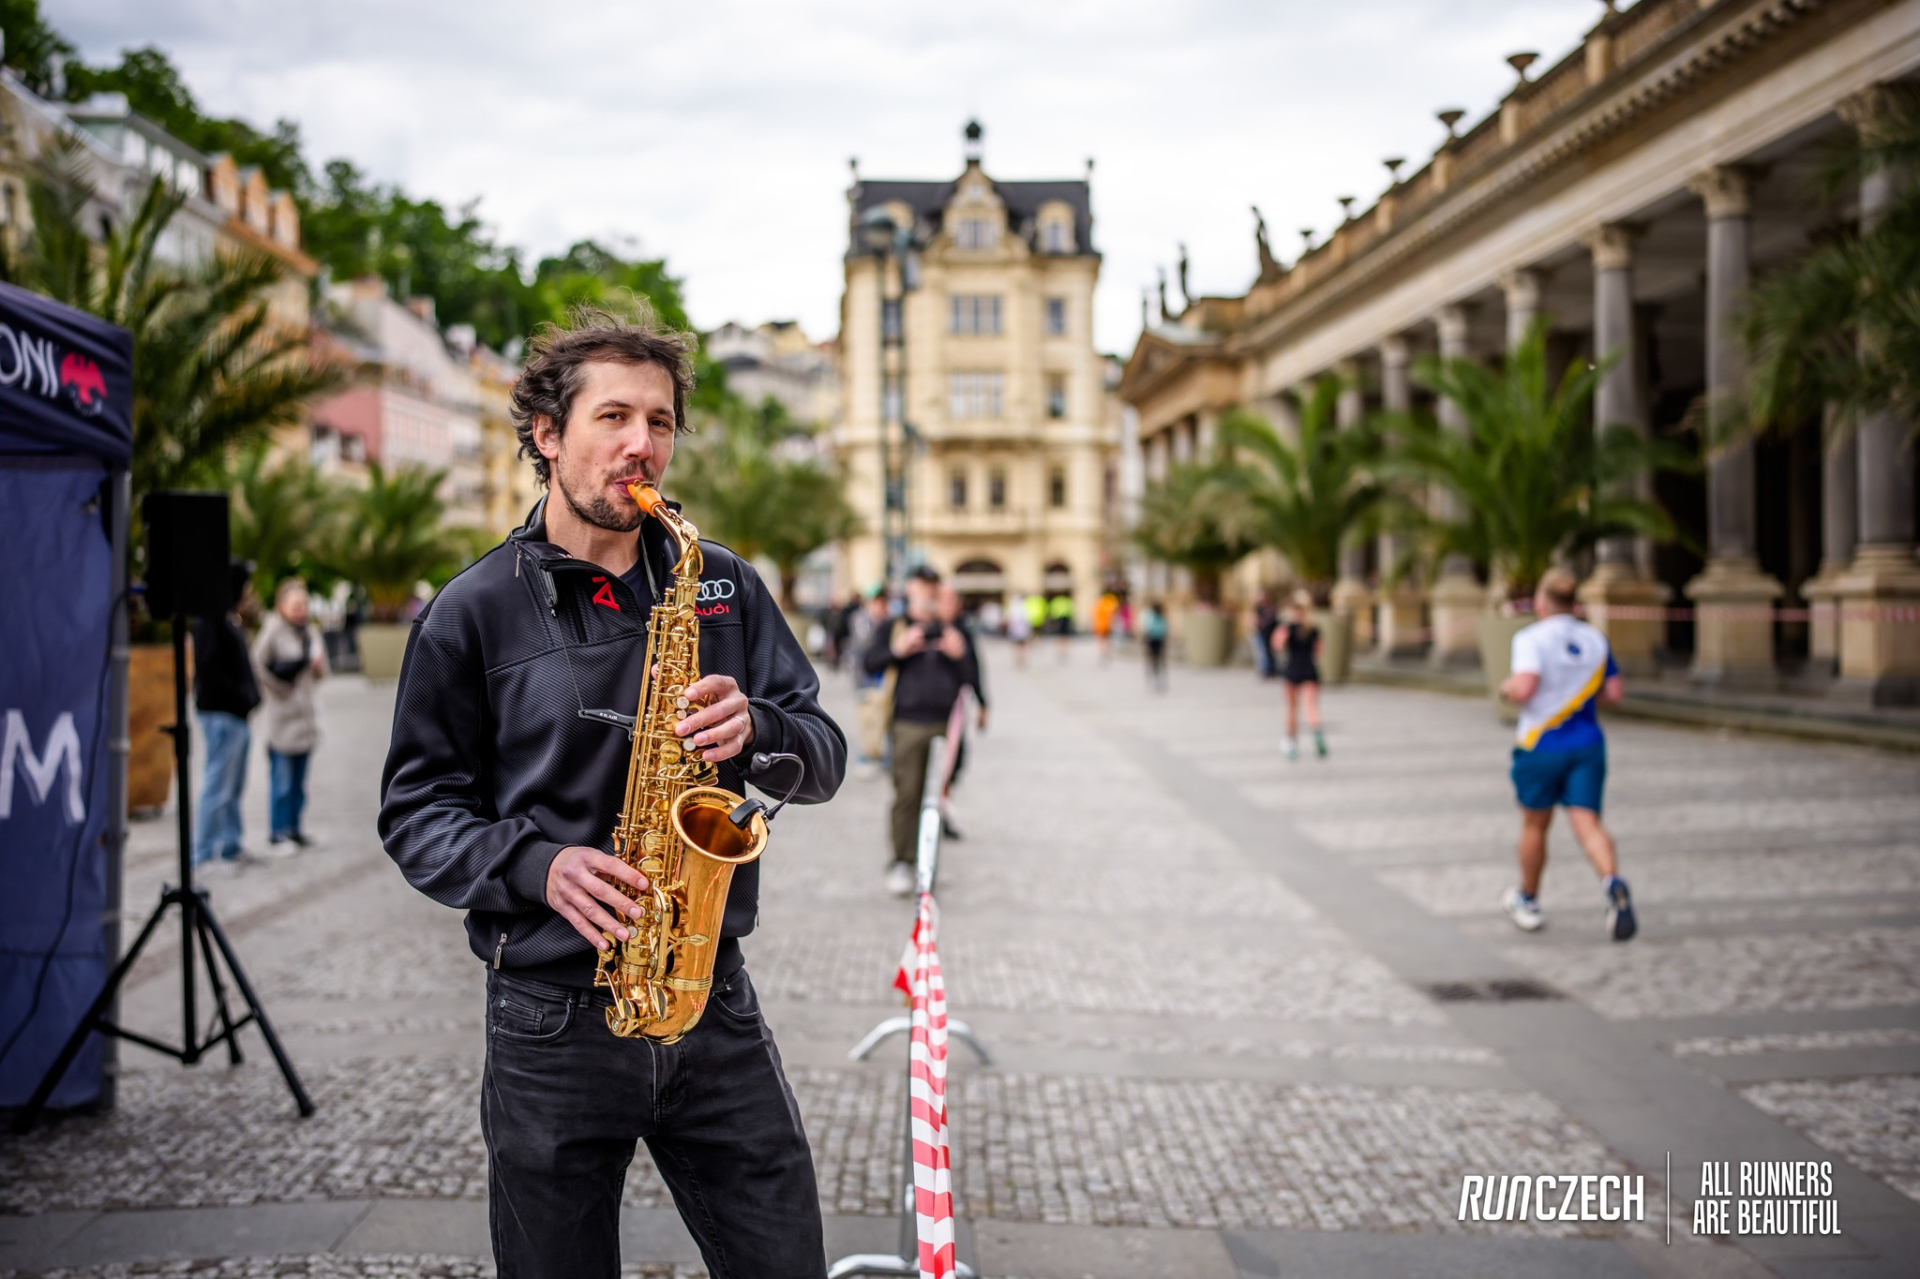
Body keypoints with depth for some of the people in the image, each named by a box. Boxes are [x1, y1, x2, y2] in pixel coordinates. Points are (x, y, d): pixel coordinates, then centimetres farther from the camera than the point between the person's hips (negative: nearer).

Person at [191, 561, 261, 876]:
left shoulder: (232, 623, 17)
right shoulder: (211, 622, -13)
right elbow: (208, 669, -21)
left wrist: (250, 696, 5)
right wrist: (242, 696, -18)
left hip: (237, 715, 10)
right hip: (221, 715, -10)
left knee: (234, 787, 15)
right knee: (218, 787, -6)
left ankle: (230, 847, 23)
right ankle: (205, 853, 1)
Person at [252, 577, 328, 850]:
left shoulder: (310, 631, 12)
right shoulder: (273, 630, -10)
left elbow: (320, 674, 19)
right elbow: (257, 666, -13)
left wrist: (319, 667, -2)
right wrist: (277, 687, -9)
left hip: (306, 713, 7)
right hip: (282, 713, -7)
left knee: (299, 779, 12)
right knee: (282, 779, -5)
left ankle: (294, 828, 19)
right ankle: (277, 832, 1)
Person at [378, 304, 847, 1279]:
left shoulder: (724, 588, 8)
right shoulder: (473, 612, 0)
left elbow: (824, 759, 8)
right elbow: (417, 810, 1)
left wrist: (756, 731, -15)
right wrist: (536, 867, -17)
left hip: (715, 1007, 2)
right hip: (552, 1017, -2)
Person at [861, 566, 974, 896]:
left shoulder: (950, 632, 18)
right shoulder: (895, 628, 11)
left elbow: (966, 680, 15)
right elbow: (870, 663, 0)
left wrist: (958, 656, -3)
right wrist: (897, 650, -14)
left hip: (944, 723, 3)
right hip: (908, 723, -3)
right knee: (907, 793, -9)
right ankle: (901, 862, -4)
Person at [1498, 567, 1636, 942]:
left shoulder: (1531, 638, -10)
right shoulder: (1594, 638, 6)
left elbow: (1524, 688, -23)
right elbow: (1614, 692, 6)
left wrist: (1507, 689, -2)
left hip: (1541, 745, -3)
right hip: (1588, 743, 3)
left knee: (1534, 825, 13)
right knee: (1587, 821, -5)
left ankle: (1528, 901, 30)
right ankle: (1612, 881, -34)